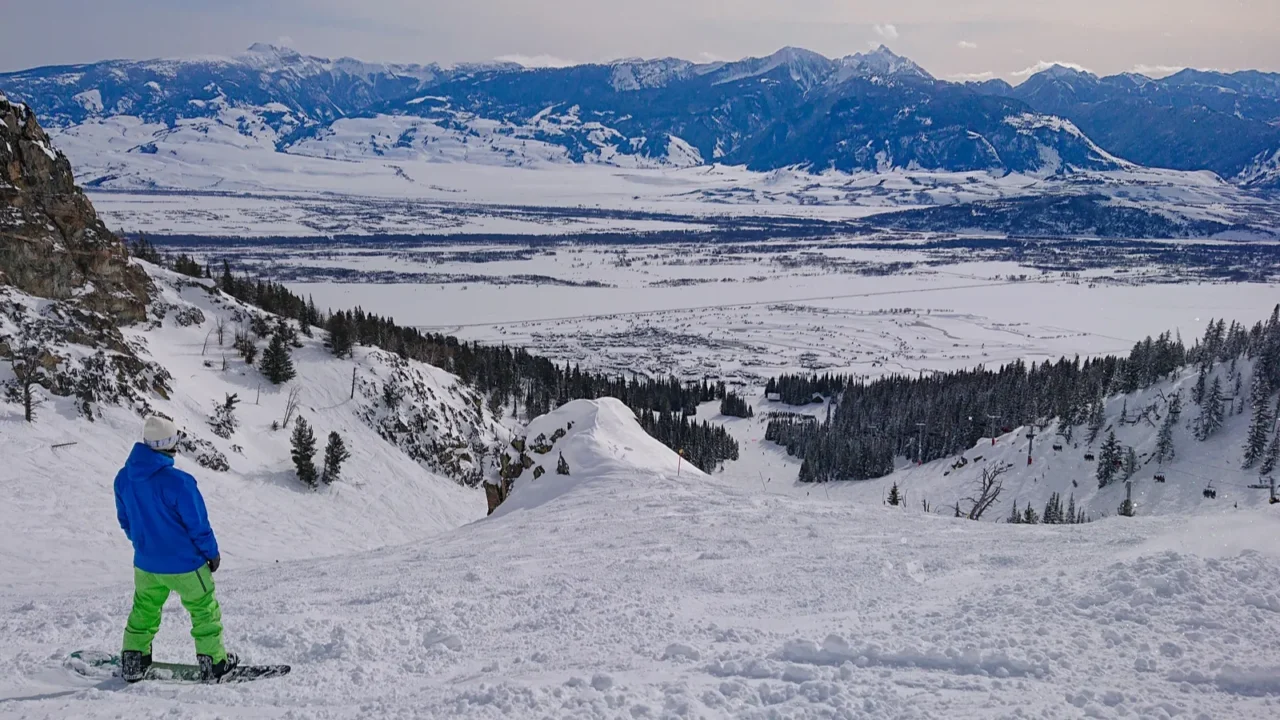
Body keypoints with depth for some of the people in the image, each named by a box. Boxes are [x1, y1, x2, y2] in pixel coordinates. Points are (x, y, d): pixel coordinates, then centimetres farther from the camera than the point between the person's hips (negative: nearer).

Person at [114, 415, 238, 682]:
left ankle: (133, 662, 33)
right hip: (184, 563, -5)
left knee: (144, 610, 25)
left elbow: (125, 520, 9)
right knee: (204, 610, 13)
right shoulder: (178, 481, -28)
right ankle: (214, 663, 21)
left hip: (145, 562, 6)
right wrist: (212, 552, -2)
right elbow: (198, 524, -19)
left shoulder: (123, 478, -7)